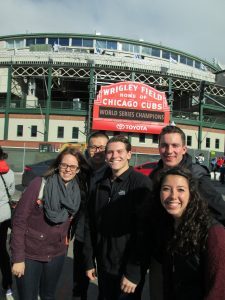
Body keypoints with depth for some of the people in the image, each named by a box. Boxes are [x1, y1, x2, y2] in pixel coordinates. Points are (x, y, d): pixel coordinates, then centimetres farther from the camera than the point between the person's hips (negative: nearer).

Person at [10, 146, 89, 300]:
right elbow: (19, 221, -15)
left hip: (57, 254, 4)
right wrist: (18, 258, -15)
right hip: (30, 254, -3)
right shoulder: (39, 184, -17)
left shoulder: (78, 193, -5)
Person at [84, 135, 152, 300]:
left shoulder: (142, 183, -15)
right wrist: (89, 261, 6)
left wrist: (134, 272, -17)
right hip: (104, 267, 5)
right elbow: (90, 224, 6)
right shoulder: (100, 184, 3)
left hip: (128, 269, -5)